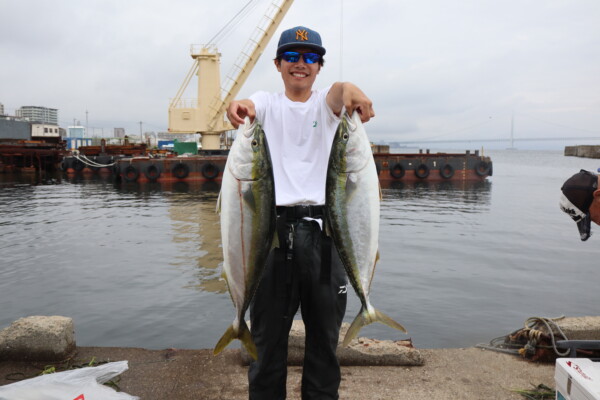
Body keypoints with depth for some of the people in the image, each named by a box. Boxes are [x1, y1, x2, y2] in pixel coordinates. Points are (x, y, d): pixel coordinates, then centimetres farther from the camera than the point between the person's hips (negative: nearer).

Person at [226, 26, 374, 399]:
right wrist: (238, 107, -36)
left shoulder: (326, 103, 11)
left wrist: (351, 89, -37)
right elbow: (247, 106, -12)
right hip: (274, 224, 0)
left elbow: (338, 91, -13)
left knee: (325, 330, 12)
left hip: (321, 225, 1)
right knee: (268, 330, 8)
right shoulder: (268, 103, 11)